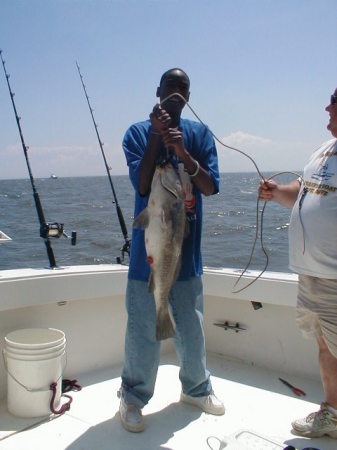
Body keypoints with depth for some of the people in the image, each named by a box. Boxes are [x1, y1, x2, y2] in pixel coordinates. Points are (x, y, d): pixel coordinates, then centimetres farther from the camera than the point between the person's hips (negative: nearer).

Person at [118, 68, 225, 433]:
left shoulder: (200, 134, 6)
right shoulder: (138, 133, 0)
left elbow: (210, 187, -5)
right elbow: (141, 184, -13)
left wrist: (183, 153, -19)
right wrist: (157, 136, -17)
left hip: (187, 249, 3)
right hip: (147, 249, -2)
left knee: (191, 327, 13)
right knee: (143, 328, 2)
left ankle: (196, 388, 35)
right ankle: (133, 396, 22)